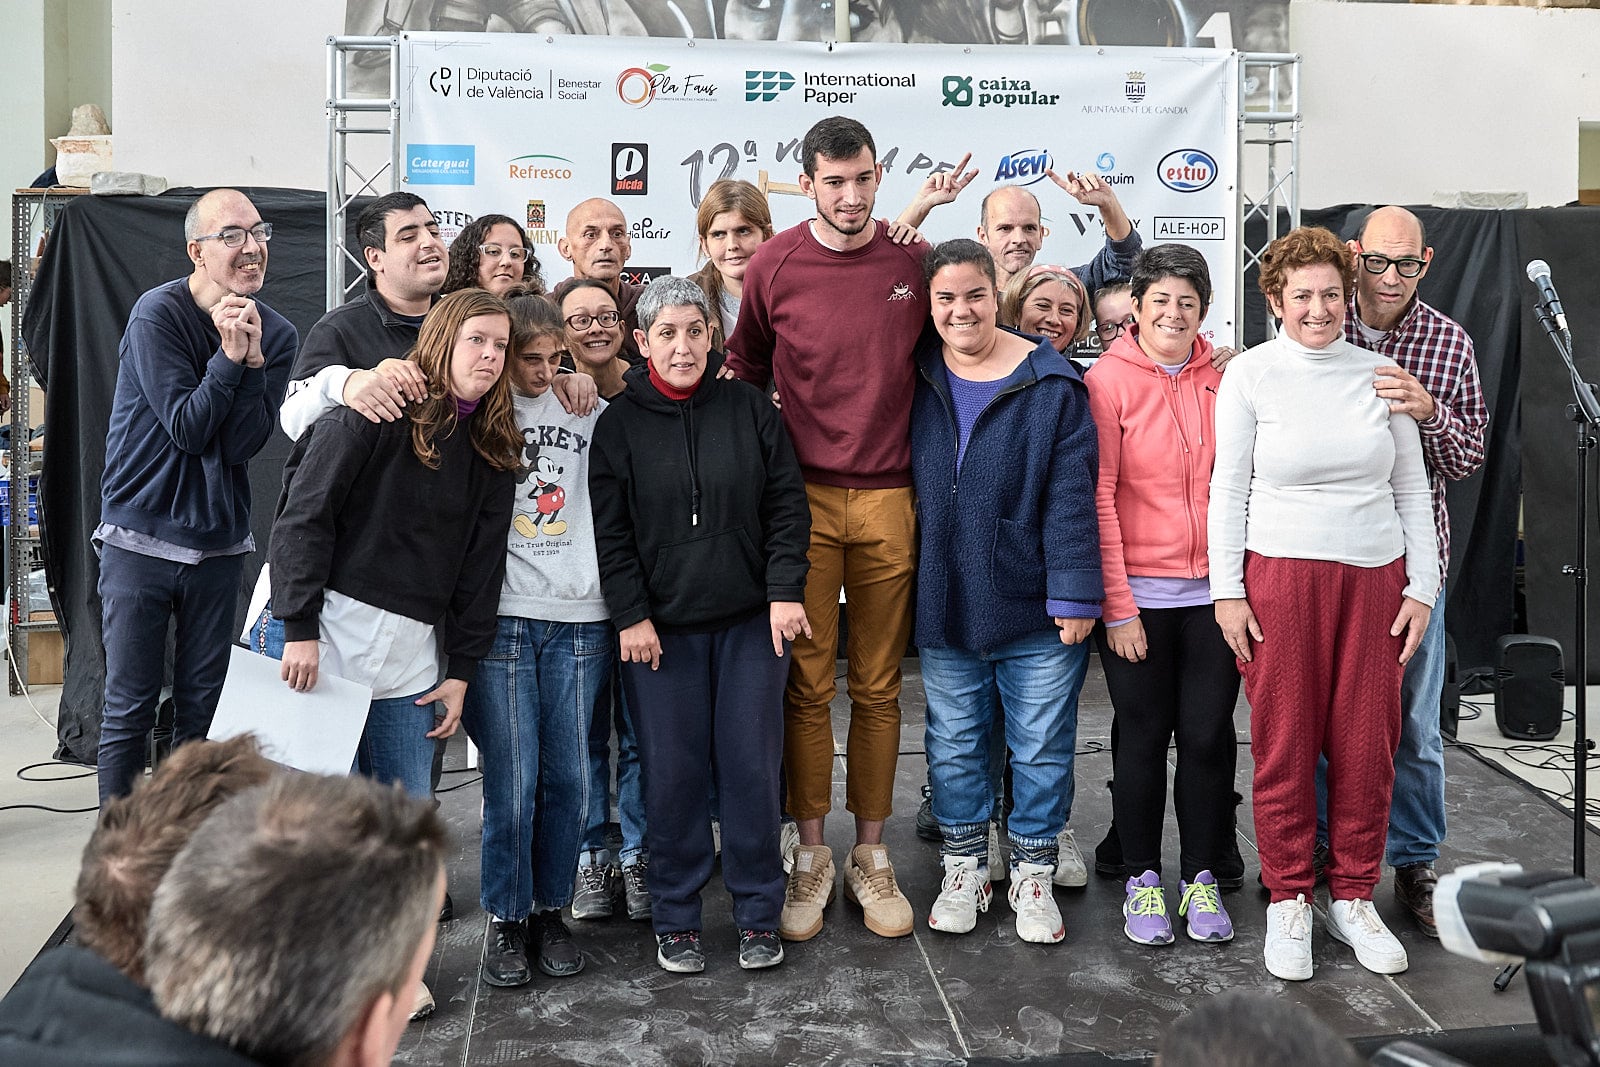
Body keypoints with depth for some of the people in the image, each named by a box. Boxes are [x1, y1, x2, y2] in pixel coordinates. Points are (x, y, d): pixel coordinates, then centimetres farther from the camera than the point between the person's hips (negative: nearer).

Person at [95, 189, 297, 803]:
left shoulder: (276, 335, 1)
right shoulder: (157, 314, -9)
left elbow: (243, 444, -8)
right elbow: (186, 427, -13)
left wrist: (252, 360, -18)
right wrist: (229, 356, -18)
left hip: (219, 543, 4)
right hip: (140, 538, -3)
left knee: (204, 714, 10)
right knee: (129, 711, 1)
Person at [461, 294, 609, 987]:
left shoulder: (586, 412, 13)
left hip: (578, 619, 3)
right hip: (502, 617, -3)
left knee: (569, 777, 4)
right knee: (512, 780, -2)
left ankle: (551, 910, 21)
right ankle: (506, 919, 14)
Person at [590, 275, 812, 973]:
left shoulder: (750, 409, 4)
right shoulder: (620, 424, 1)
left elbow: (787, 504, 4)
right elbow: (610, 530, 0)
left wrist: (785, 591, -4)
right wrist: (630, 615, -7)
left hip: (750, 622, 1)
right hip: (659, 627, 0)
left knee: (752, 765, 3)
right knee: (672, 773, 3)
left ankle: (758, 914, 18)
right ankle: (675, 919, 19)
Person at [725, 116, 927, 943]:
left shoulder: (915, 260, 3)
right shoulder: (773, 265, 0)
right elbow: (748, 367, 14)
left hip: (889, 498, 1)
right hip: (804, 494, -1)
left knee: (878, 687, 7)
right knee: (807, 683, 3)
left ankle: (871, 857, 21)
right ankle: (811, 856, 17)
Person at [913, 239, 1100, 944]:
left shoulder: (1051, 384, -7)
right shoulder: (917, 377, 4)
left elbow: (1071, 497, -10)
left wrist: (1074, 595, -13)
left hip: (1036, 612, -3)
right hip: (944, 605, 3)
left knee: (1041, 747, 8)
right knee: (954, 744, 14)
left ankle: (1034, 874, 25)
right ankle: (963, 870, 30)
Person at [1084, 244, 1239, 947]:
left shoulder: (1223, 378, 6)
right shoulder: (1108, 378, -4)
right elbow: (1098, 498, -8)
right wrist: (1117, 605, -11)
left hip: (1213, 591, 3)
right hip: (1137, 593, -3)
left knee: (1208, 735, 6)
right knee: (1144, 736, 7)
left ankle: (1201, 880, 23)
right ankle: (1143, 881, 22)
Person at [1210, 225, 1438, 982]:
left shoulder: (1379, 373, 8)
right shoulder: (1249, 375, 0)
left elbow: (1412, 489, 11)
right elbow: (1227, 488, 0)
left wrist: (1422, 587, 5)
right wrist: (1226, 590, -5)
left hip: (1374, 576, 3)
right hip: (1280, 576, -3)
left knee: (1368, 742, 4)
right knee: (1284, 741, 2)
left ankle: (1353, 897, 21)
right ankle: (1288, 901, 17)